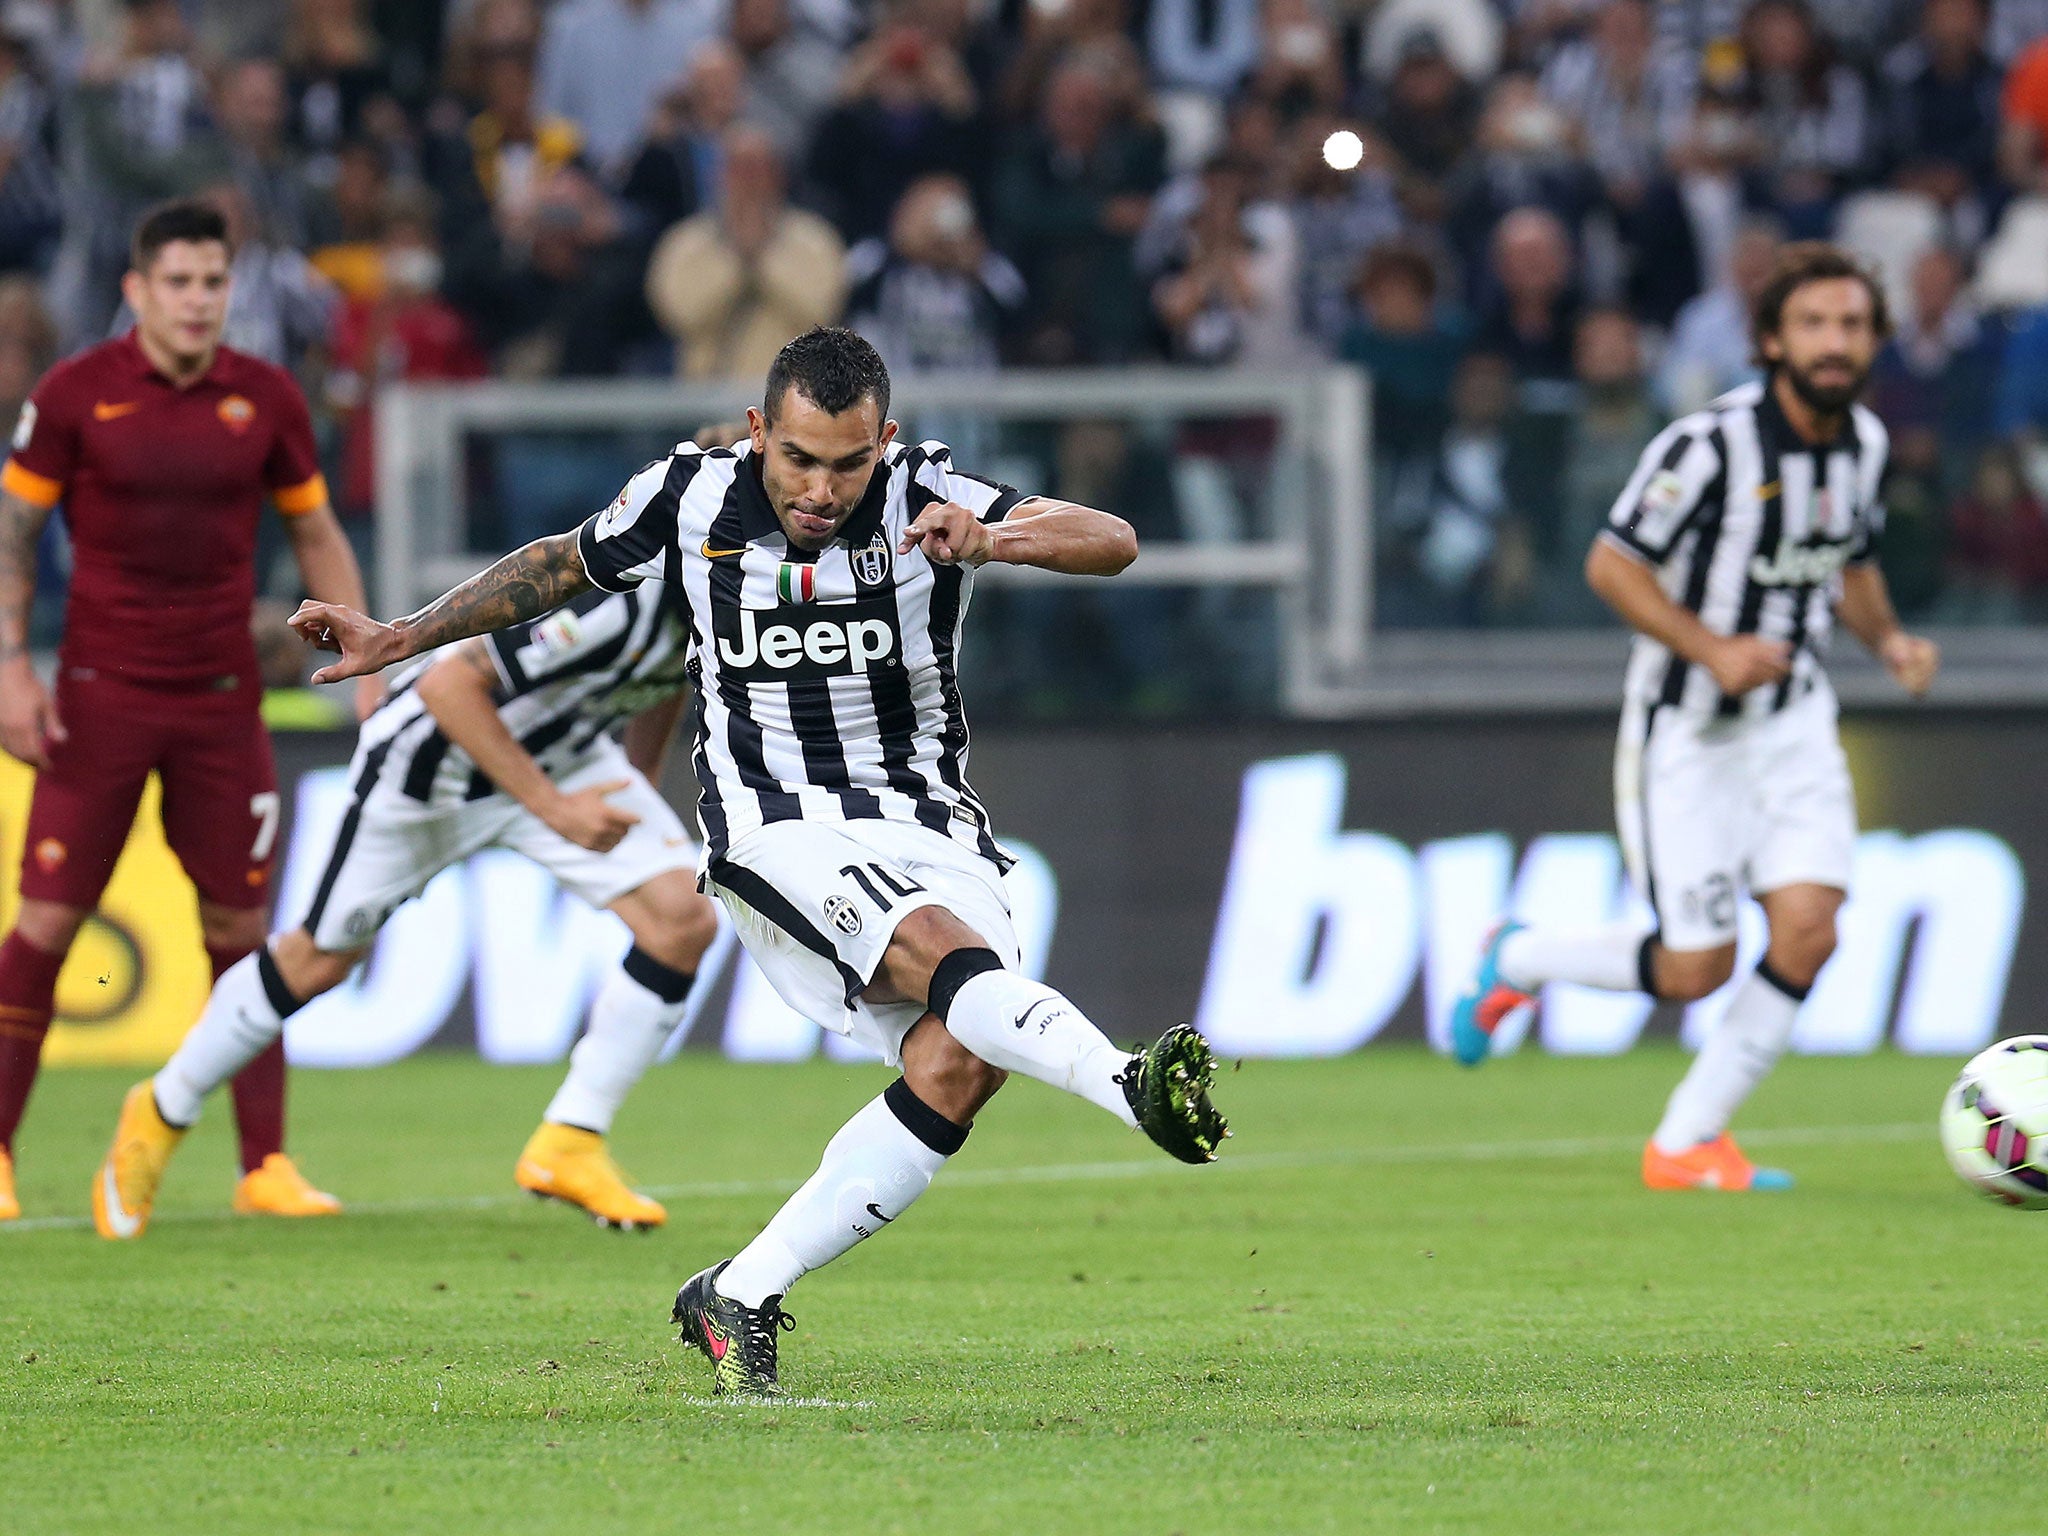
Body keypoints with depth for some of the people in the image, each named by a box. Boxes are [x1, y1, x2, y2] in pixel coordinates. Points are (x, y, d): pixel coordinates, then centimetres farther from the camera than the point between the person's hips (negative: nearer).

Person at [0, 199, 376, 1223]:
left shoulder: (264, 399, 2)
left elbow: (317, 536, 13)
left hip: (220, 698, 2)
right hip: (100, 695, -2)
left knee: (240, 927, 2)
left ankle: (265, 1166, 6)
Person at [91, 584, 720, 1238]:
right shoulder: (617, 604, -40)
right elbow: (448, 685, -34)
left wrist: (637, 803, 13)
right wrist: (552, 807, -35)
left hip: (561, 756, 7)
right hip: (433, 757, -7)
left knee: (683, 920, -12)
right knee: (320, 958, 7)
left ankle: (569, 1148, 0)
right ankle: (162, 1112, 31)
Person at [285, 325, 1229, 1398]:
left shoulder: (924, 497, -9)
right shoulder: (691, 501, -4)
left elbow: (1113, 543, -20)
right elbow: (560, 566, 17)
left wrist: (993, 539, -39)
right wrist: (396, 640, 20)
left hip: (932, 829, 2)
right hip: (780, 830, -1)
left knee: (957, 1067, -21)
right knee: (944, 951, -32)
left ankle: (741, 1297, -10)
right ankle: (1134, 1087, -56)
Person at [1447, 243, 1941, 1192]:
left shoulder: (1863, 441, 2)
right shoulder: (1710, 444, -20)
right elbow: (1611, 564, -14)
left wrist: (1887, 639, -1)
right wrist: (1712, 649, -26)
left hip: (1795, 719, 6)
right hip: (1687, 726, -6)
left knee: (1807, 933, -12)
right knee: (1695, 970, -4)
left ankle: (1687, 1144, 3)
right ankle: (1517, 961, 26)